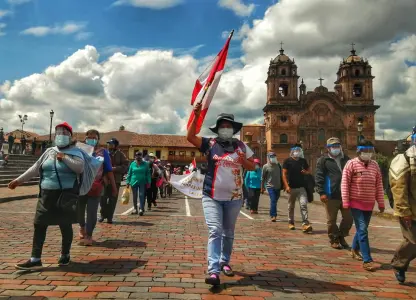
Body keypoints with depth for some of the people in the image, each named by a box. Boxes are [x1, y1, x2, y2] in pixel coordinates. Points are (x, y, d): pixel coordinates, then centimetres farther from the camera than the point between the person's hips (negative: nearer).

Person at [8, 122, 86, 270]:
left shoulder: (75, 152, -1)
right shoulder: (49, 151, 13)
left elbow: (80, 167, -17)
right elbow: (35, 168, 16)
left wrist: (64, 157, -16)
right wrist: (19, 180, 15)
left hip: (66, 195, -5)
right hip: (47, 195, 5)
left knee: (65, 225, 5)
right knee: (39, 225, 4)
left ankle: (65, 255, 24)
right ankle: (35, 259, 12)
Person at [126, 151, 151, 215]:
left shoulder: (145, 164, 1)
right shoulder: (132, 164, 3)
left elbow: (148, 173, 2)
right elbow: (129, 173, 6)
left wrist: (148, 182, -4)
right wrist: (128, 182, 1)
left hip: (142, 182, -2)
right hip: (134, 182, 2)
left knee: (141, 195, -6)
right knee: (134, 196, 8)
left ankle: (141, 209, -5)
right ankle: (135, 209, 19)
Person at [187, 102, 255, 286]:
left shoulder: (241, 146, 5)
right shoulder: (210, 144, -2)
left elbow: (252, 167, 9)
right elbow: (190, 137, -13)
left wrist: (242, 161, -12)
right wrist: (196, 116, -23)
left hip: (234, 197, 3)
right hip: (212, 197, -3)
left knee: (228, 233, 16)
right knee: (215, 231, -12)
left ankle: (225, 262, 34)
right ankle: (213, 270, -13)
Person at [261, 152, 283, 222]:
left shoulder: (278, 165, 8)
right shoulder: (266, 166, -3)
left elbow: (281, 176, 15)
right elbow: (263, 178, 0)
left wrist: (282, 185, 14)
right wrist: (262, 188, 2)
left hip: (278, 186, 4)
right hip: (270, 186, -4)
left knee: (274, 201, 12)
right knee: (273, 201, -15)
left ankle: (272, 215, 26)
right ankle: (273, 215, -12)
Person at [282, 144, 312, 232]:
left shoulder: (303, 161, 10)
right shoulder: (287, 161, -1)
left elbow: (308, 171, 21)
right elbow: (284, 174, -5)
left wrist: (306, 172, -4)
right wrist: (286, 186, -14)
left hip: (301, 187, 2)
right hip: (291, 187, -2)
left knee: (304, 204, -12)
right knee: (291, 206, 10)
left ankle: (305, 224, -15)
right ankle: (291, 222, 25)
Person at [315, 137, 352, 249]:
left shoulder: (346, 159, 14)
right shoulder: (323, 160, 0)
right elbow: (319, 177, -5)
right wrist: (321, 192, -13)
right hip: (331, 196, -4)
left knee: (348, 218, 8)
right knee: (331, 220, 4)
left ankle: (341, 237, 30)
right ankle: (334, 240, 21)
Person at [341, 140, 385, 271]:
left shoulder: (375, 165, 6)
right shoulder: (351, 164, -9)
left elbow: (379, 185, 10)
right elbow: (344, 184, -10)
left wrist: (381, 203, 9)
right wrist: (345, 202, -13)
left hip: (369, 204, 5)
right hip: (356, 203, -5)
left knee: (362, 229, 16)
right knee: (362, 230, -8)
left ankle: (354, 249, 37)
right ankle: (367, 260, -4)